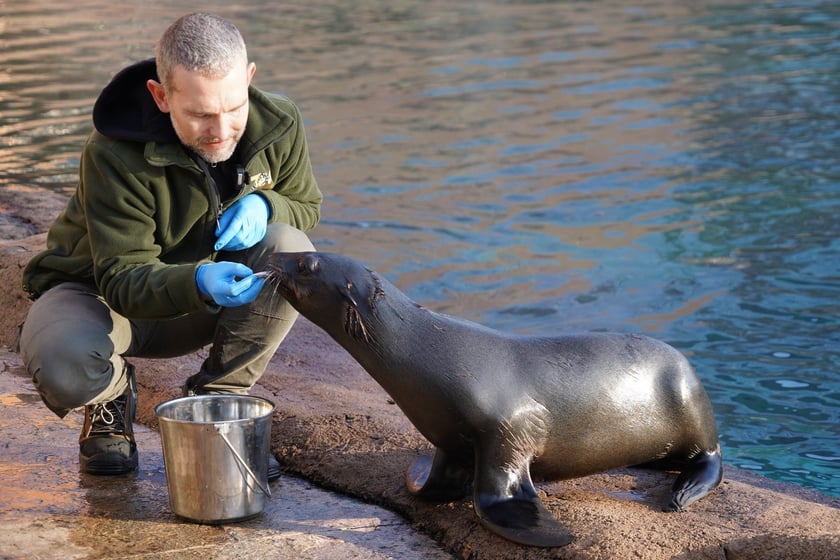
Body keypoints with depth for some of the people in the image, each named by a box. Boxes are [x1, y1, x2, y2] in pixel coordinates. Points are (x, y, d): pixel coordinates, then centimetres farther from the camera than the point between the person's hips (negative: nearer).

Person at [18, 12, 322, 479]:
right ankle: (112, 394, 4)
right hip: (101, 292, -4)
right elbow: (121, 280, -29)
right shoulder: (115, 154, -29)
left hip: (204, 298, 4)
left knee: (291, 251, -26)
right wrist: (198, 283, -51)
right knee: (64, 368, -38)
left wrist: (264, 206, -22)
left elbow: (305, 206, 5)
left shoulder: (278, 126, -15)